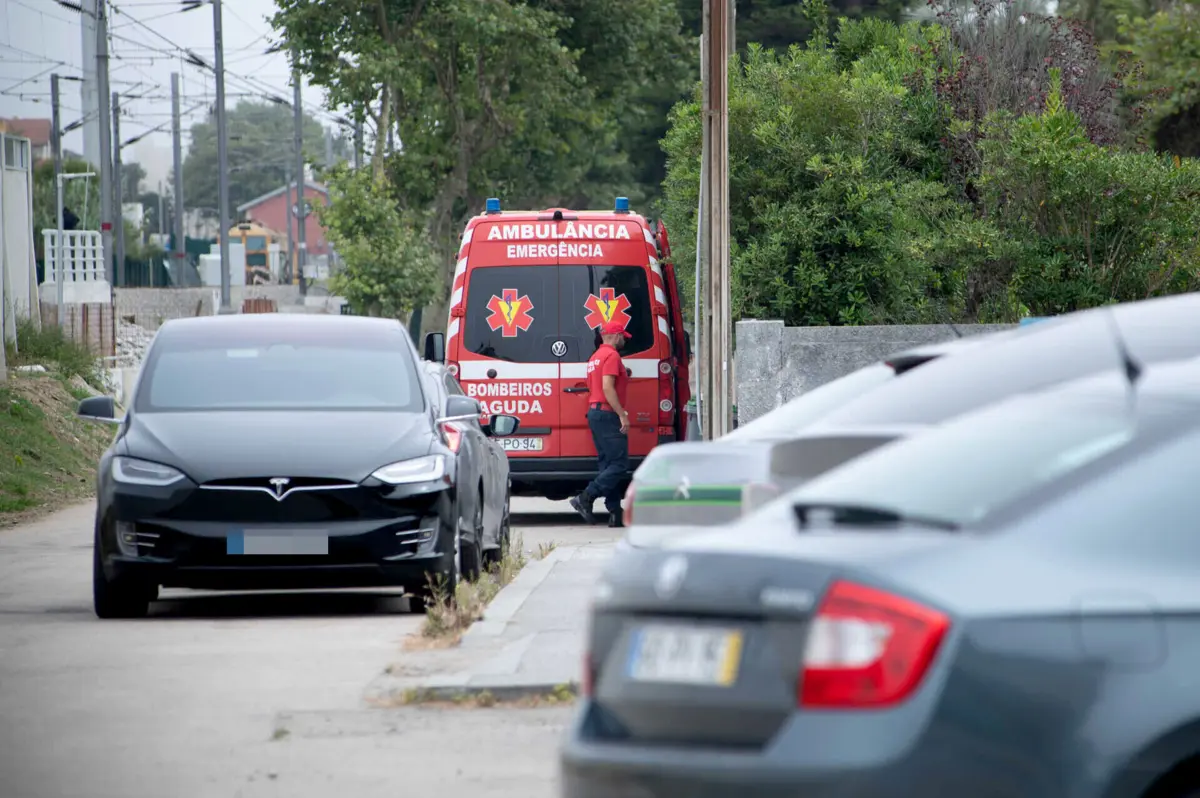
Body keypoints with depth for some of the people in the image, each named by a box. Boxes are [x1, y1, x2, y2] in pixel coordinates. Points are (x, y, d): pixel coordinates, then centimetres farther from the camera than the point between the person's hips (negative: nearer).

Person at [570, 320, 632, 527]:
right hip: (607, 414, -11)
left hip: (594, 412, 11)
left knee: (608, 464, 8)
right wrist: (622, 415, -21)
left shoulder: (596, 357, 21)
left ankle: (615, 513, 4)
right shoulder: (611, 356, -10)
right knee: (619, 465, -11)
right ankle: (585, 499, -17)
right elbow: (607, 388, -20)